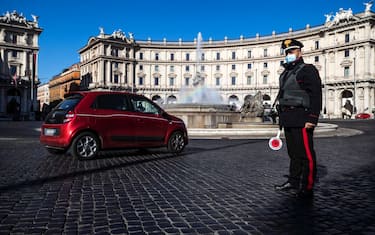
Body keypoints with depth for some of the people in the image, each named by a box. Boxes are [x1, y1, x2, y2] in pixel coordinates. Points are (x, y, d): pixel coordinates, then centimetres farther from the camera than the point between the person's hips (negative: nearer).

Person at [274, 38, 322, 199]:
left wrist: (312, 119, -20)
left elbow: (316, 95, -13)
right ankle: (293, 182, 23)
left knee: (306, 154, -3)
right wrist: (282, 119, 20)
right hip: (288, 120, 8)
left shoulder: (308, 70, -5)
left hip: (301, 120, -8)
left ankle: (307, 188, 4)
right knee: (293, 153, 14)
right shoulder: (286, 73, 20)